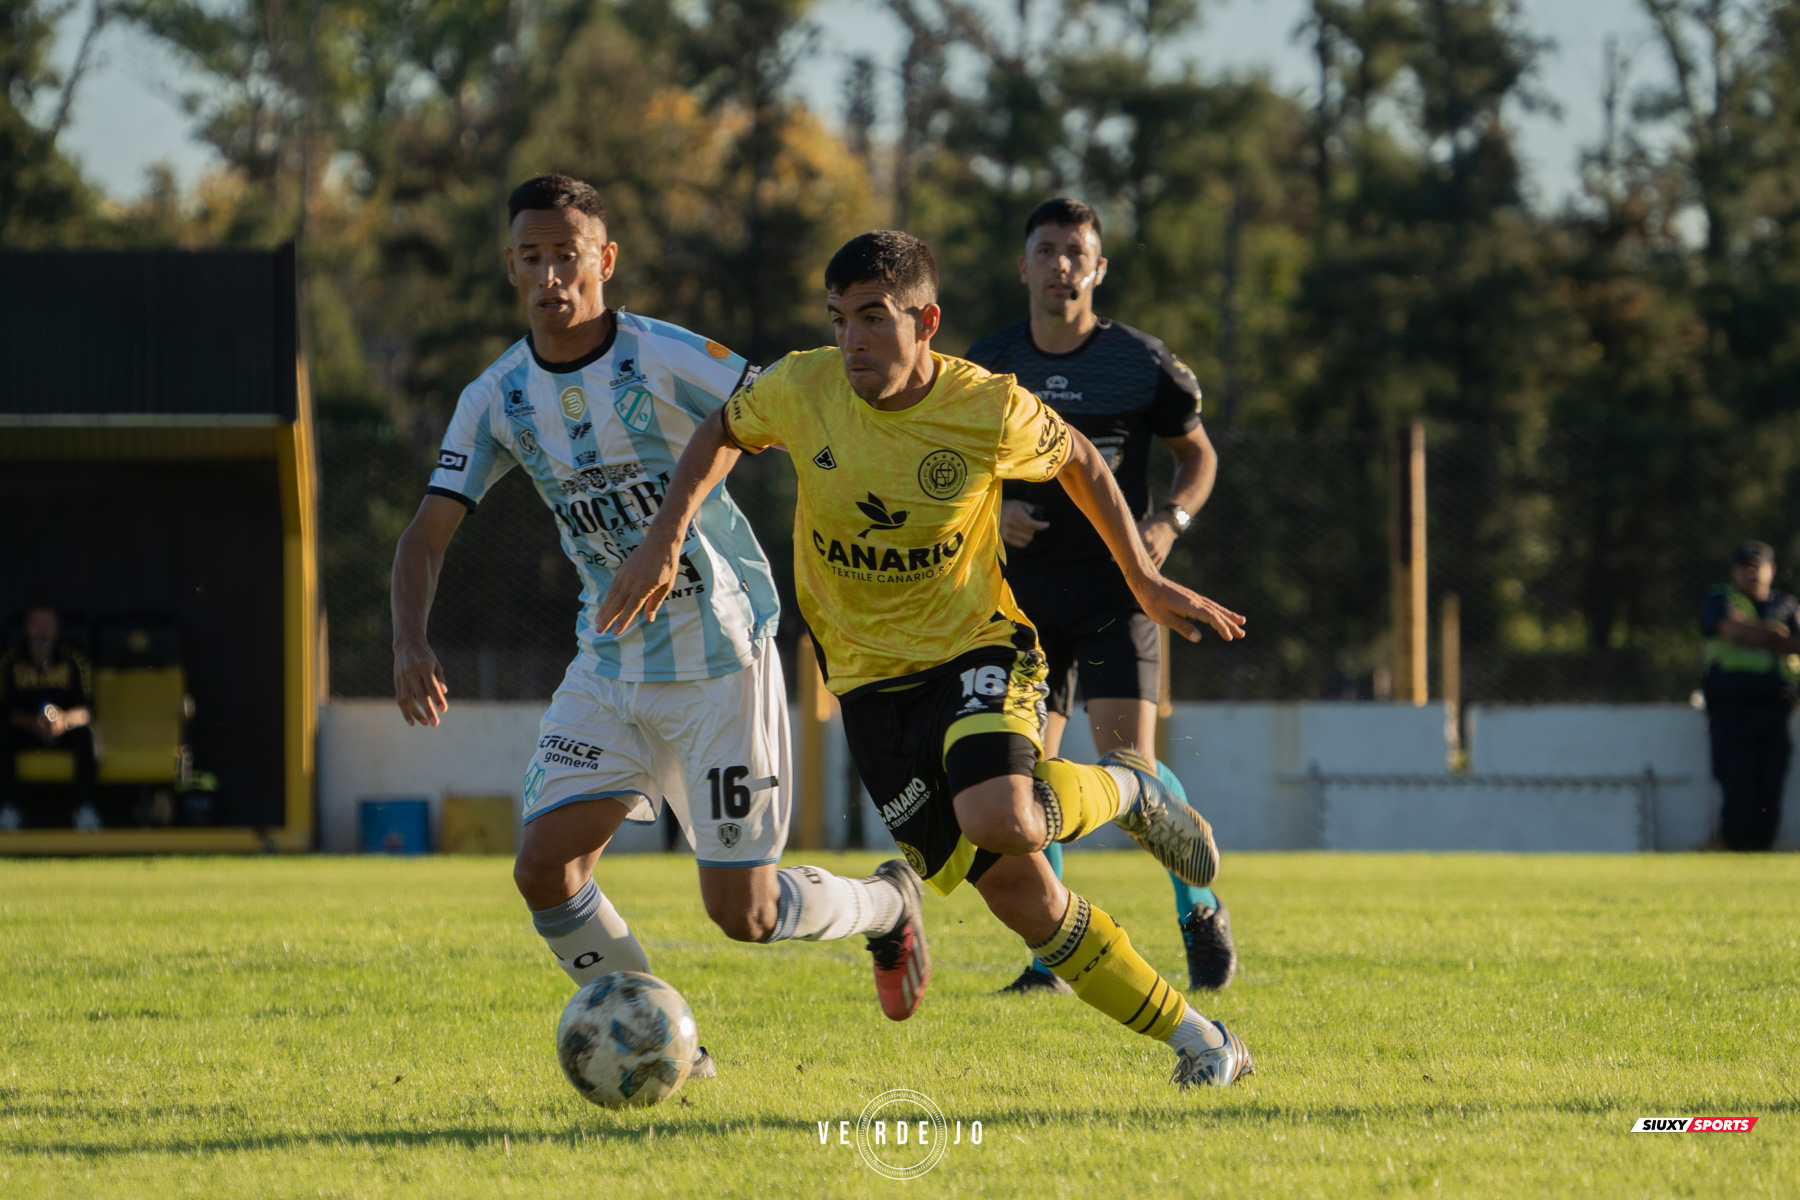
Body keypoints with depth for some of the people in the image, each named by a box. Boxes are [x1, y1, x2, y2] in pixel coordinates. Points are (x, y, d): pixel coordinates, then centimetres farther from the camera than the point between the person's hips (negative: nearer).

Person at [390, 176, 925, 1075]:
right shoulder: (497, 401, -1)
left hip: (720, 662, -5)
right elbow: (429, 533, -1)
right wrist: (410, 643, -20)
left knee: (741, 911, -6)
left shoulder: (669, 362, -16)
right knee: (545, 869, -11)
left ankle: (887, 904, 27)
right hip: (609, 671, 5)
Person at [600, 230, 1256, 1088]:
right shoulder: (801, 391, -12)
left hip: (978, 651, -2)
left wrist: (1144, 581, 6)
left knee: (997, 819, -34)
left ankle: (1125, 789, 0)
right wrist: (665, 538, -2)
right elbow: (723, 432, 10)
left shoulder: (990, 411, -16)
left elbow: (1078, 461, 4)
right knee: (1020, 897, -6)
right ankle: (1197, 1040, 9)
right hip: (869, 682, 2)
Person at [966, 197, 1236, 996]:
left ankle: (1198, 909, 9)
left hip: (1115, 584, -3)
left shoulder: (1139, 363, -3)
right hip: (1026, 589, 3)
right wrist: (990, 511, -6)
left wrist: (1170, 521, -8)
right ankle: (1049, 959, 9)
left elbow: (1198, 454, 10)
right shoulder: (987, 367, 4)